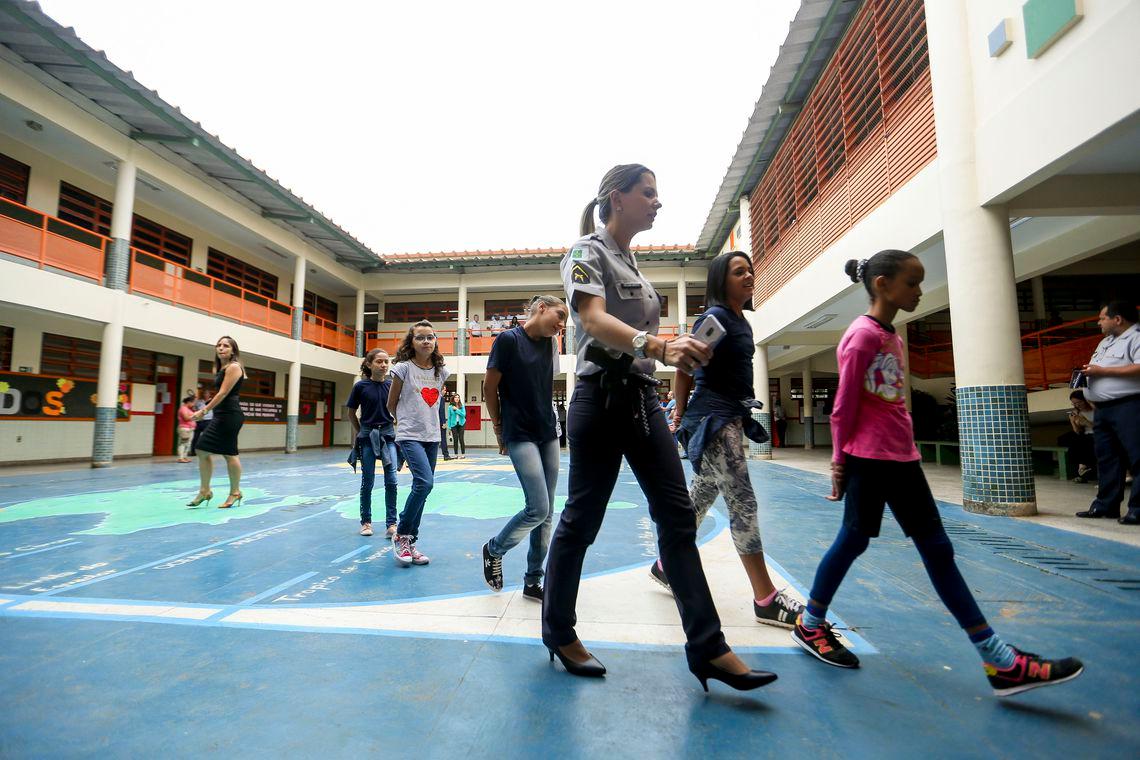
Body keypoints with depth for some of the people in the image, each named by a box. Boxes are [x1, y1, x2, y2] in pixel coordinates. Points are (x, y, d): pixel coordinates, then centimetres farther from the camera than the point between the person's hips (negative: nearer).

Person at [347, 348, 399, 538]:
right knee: (367, 481, 7)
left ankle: (391, 524, 2)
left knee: (391, 481, -5)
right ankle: (366, 521, 23)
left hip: (388, 434, 1)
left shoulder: (391, 385, -2)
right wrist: (360, 432, 8)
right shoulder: (361, 386, -6)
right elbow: (351, 413, 6)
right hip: (367, 436, -1)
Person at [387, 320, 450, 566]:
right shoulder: (403, 368, -7)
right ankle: (401, 535, 0)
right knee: (425, 483, -20)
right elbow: (391, 404, 3)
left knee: (422, 487, 8)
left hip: (432, 436, 5)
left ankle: (410, 543, 21)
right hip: (410, 436, -5)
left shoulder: (440, 371, 6)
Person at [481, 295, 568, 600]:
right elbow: (490, 388, -5)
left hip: (549, 434, 7)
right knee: (538, 509, -11)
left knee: (546, 513, 7)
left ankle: (533, 582, 21)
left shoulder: (550, 344, 9)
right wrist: (500, 431, 2)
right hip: (520, 435, -6)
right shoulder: (508, 340, -10)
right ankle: (493, 549, 17)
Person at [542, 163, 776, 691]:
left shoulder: (632, 264, 21)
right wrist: (656, 345, -38)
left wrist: (677, 349, 13)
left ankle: (707, 647, 11)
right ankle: (559, 633, 22)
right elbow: (594, 319, -23)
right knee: (582, 518, 2)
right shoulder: (588, 251, -3)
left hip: (642, 397, 8)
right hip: (603, 395, -8)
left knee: (677, 514, 3)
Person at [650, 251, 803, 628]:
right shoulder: (715, 317, -12)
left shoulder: (741, 321, 16)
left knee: (701, 498, 15)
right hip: (712, 420, -9)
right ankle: (766, 600, 3)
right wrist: (680, 412, -5)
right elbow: (685, 367, -14)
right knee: (743, 503, -7)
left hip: (731, 418, 9)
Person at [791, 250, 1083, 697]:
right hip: (868, 458, -9)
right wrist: (840, 461, -10)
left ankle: (1001, 663, 20)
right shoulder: (863, 336, -14)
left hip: (901, 458, 9)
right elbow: (843, 408, -14)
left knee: (937, 550, 11)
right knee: (853, 540, 2)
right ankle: (809, 625, 22)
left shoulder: (891, 336, 15)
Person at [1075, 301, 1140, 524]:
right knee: (1107, 458, 10)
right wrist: (1088, 371, 9)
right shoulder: (1105, 342, 22)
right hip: (1103, 409, 9)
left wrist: (1101, 371, -17)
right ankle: (1105, 505, 15)